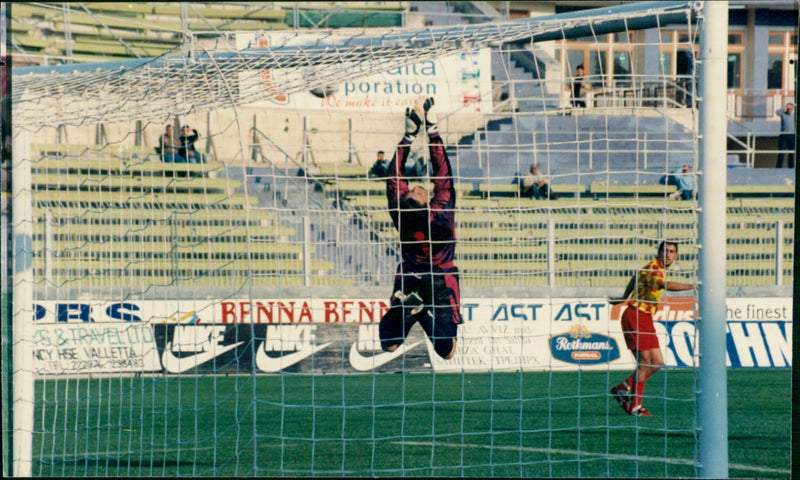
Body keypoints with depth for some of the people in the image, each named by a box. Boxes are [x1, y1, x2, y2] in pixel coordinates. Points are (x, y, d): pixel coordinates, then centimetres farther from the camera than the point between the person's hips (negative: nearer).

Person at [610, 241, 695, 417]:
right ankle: (635, 407, -5)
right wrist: (693, 286, -46)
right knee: (645, 361, -11)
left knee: (657, 362, 7)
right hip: (635, 315, -10)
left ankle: (623, 389, 17)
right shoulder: (653, 269, -19)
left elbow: (635, 277, 32)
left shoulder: (660, 269, 14)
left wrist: (624, 298, 42)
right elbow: (665, 285, -40)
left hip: (645, 318, 10)